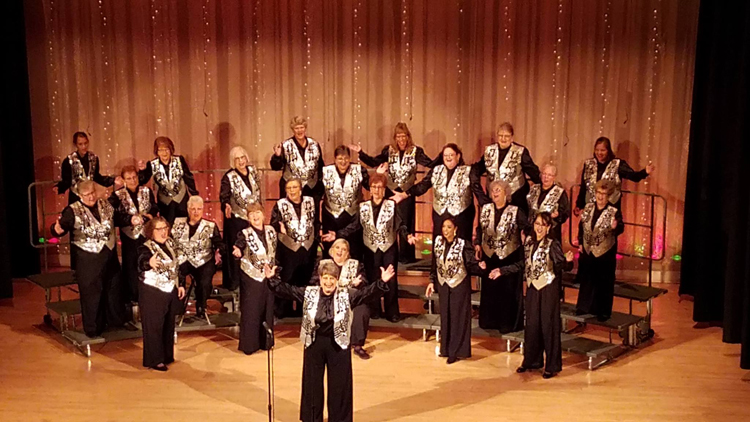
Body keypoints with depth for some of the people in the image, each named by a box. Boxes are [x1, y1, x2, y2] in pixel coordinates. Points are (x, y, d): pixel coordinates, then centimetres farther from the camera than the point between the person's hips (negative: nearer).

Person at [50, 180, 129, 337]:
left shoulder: (106, 205, 3)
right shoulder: (72, 211, -13)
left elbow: (116, 220, 19)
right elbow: (61, 228, -24)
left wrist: (130, 220, 4)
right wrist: (57, 230, -46)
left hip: (109, 255, 6)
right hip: (87, 259, -5)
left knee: (113, 289, 18)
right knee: (91, 293, 2)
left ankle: (116, 319, 37)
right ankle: (93, 328, 16)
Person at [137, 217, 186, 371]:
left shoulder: (171, 244, 6)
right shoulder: (146, 247, -15)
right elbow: (141, 262, -36)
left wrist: (181, 284, 11)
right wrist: (149, 263, -59)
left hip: (171, 291, 7)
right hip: (153, 293, -7)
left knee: (169, 325, 15)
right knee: (154, 326, -2)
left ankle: (167, 356, 28)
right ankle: (154, 360, 6)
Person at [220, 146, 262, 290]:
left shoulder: (252, 171, 4)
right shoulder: (229, 177, -11)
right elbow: (224, 196, -19)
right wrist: (226, 205, -40)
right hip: (236, 218, -5)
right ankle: (233, 283, 8)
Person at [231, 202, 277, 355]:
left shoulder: (271, 231, 3)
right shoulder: (244, 234, -11)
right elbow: (238, 249, -26)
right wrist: (238, 253, -47)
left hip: (268, 276, 5)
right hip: (251, 277, -5)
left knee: (267, 309, 12)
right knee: (250, 310, 0)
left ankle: (265, 341, 24)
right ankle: (249, 344, 9)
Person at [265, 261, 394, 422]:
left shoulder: (347, 295, -7)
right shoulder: (309, 293, -1)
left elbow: (367, 292, -17)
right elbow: (287, 290, -1)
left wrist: (382, 282, -33)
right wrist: (272, 279, -14)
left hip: (338, 345, -1)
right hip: (314, 344, 2)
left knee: (339, 385, 10)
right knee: (312, 384, 14)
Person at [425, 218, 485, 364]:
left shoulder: (463, 244, -17)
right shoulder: (438, 241, -3)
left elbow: (471, 265, -16)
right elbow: (434, 264, 5)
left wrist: (480, 267, -36)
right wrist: (432, 282, 5)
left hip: (459, 286, -5)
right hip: (443, 285, 5)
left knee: (458, 318, 2)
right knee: (445, 317, 12)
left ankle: (456, 351, 12)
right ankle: (446, 348, 26)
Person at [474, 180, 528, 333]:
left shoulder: (515, 211, -10)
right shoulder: (485, 209, 2)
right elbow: (480, 228, 11)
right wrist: (477, 244, 0)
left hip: (510, 257, -4)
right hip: (489, 256, 4)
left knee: (509, 290, 3)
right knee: (489, 289, 12)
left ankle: (508, 323, 16)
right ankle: (489, 320, 26)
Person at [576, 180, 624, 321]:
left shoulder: (614, 212, -12)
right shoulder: (588, 208, 2)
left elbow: (620, 229, -23)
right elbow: (581, 226, 11)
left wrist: (615, 227, -45)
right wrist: (580, 243, 7)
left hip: (605, 253, -4)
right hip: (587, 251, 4)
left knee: (604, 284, 5)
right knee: (586, 280, 16)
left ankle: (603, 312, 18)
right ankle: (584, 307, 31)